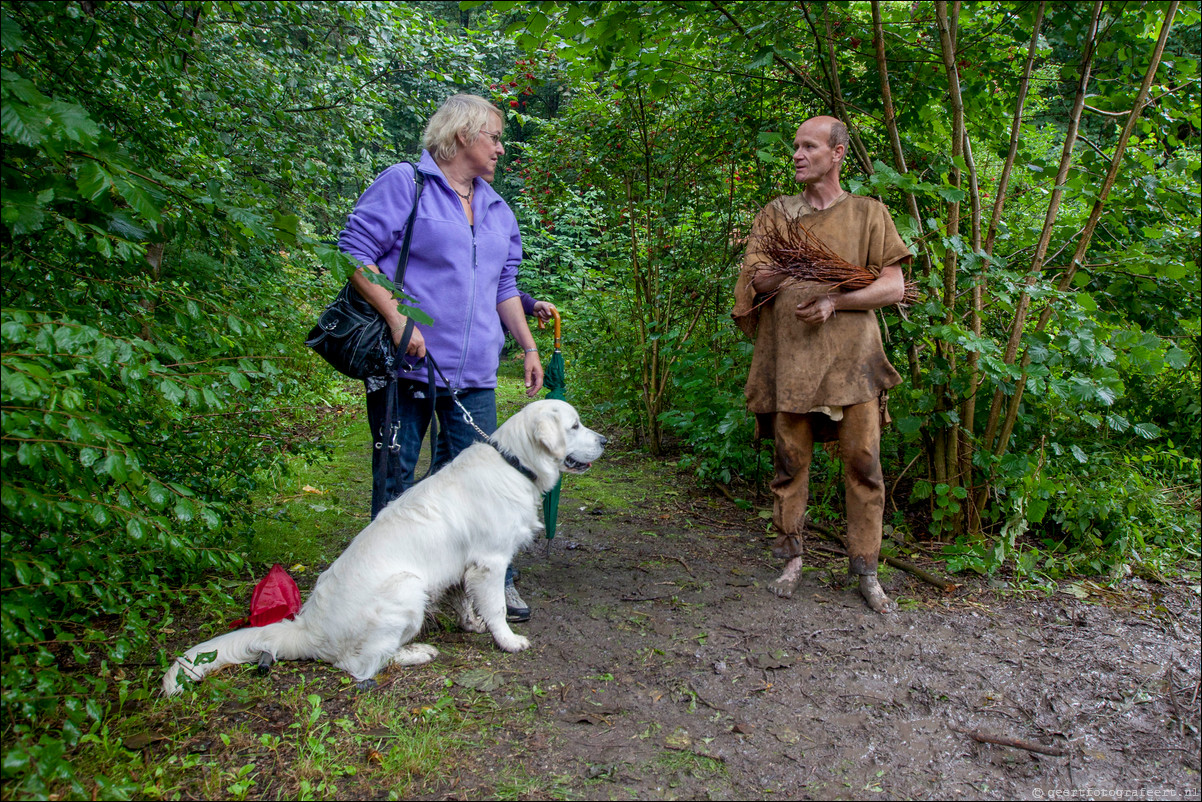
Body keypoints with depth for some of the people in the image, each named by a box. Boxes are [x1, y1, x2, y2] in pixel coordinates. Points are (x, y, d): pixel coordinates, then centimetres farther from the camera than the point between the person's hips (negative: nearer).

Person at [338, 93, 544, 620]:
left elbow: (504, 286, 25)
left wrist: (528, 347, 16)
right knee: (395, 476, 4)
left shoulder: (497, 209, 19)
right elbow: (355, 252, -8)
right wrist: (398, 320, -17)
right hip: (405, 360, -5)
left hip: (473, 370, 5)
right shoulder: (404, 183, -2)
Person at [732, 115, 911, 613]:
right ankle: (791, 559, 16)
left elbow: (893, 285, 2)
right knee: (790, 461, 4)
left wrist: (835, 301, -12)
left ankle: (866, 570, 8)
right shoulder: (776, 214, 15)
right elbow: (752, 279, 8)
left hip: (852, 357, -1)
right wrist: (763, 279, -15)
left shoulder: (868, 214, 9)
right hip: (790, 356, 2)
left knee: (863, 463, -3)